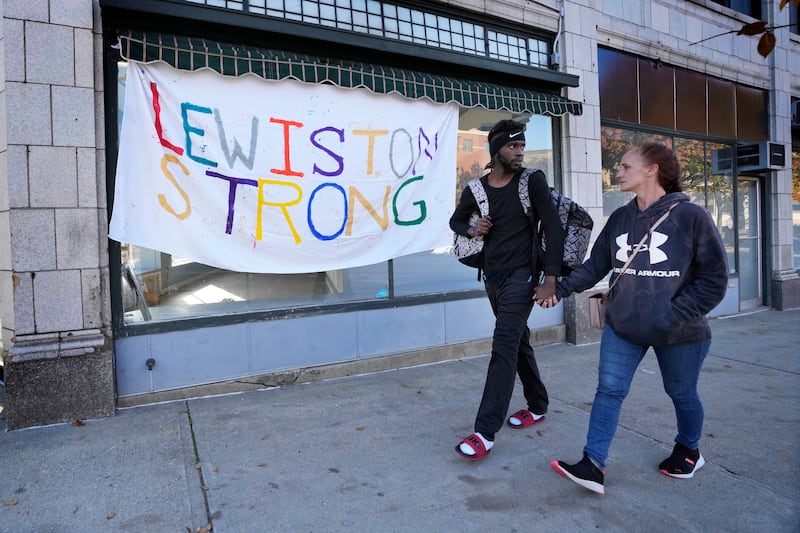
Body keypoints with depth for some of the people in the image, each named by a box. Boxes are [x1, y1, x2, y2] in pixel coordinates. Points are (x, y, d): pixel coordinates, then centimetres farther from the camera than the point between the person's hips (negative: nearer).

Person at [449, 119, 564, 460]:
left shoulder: (532, 181, -7)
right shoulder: (476, 188, 3)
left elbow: (552, 228, -10)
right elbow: (456, 220, 18)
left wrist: (550, 278, -17)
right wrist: (472, 230, -5)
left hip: (521, 275, -5)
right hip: (492, 276, 5)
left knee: (504, 347, -13)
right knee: (518, 342, 17)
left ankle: (485, 432, -10)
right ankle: (537, 406, 36)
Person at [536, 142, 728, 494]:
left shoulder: (691, 216, -14)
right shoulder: (619, 218, 1)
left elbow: (714, 279, -12)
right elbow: (595, 265, 5)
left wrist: (675, 315, -19)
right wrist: (560, 288, -6)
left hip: (680, 334, -3)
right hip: (622, 329, 4)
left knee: (682, 394, 18)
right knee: (609, 390, 0)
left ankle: (689, 450, 45)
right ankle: (593, 465, 6)